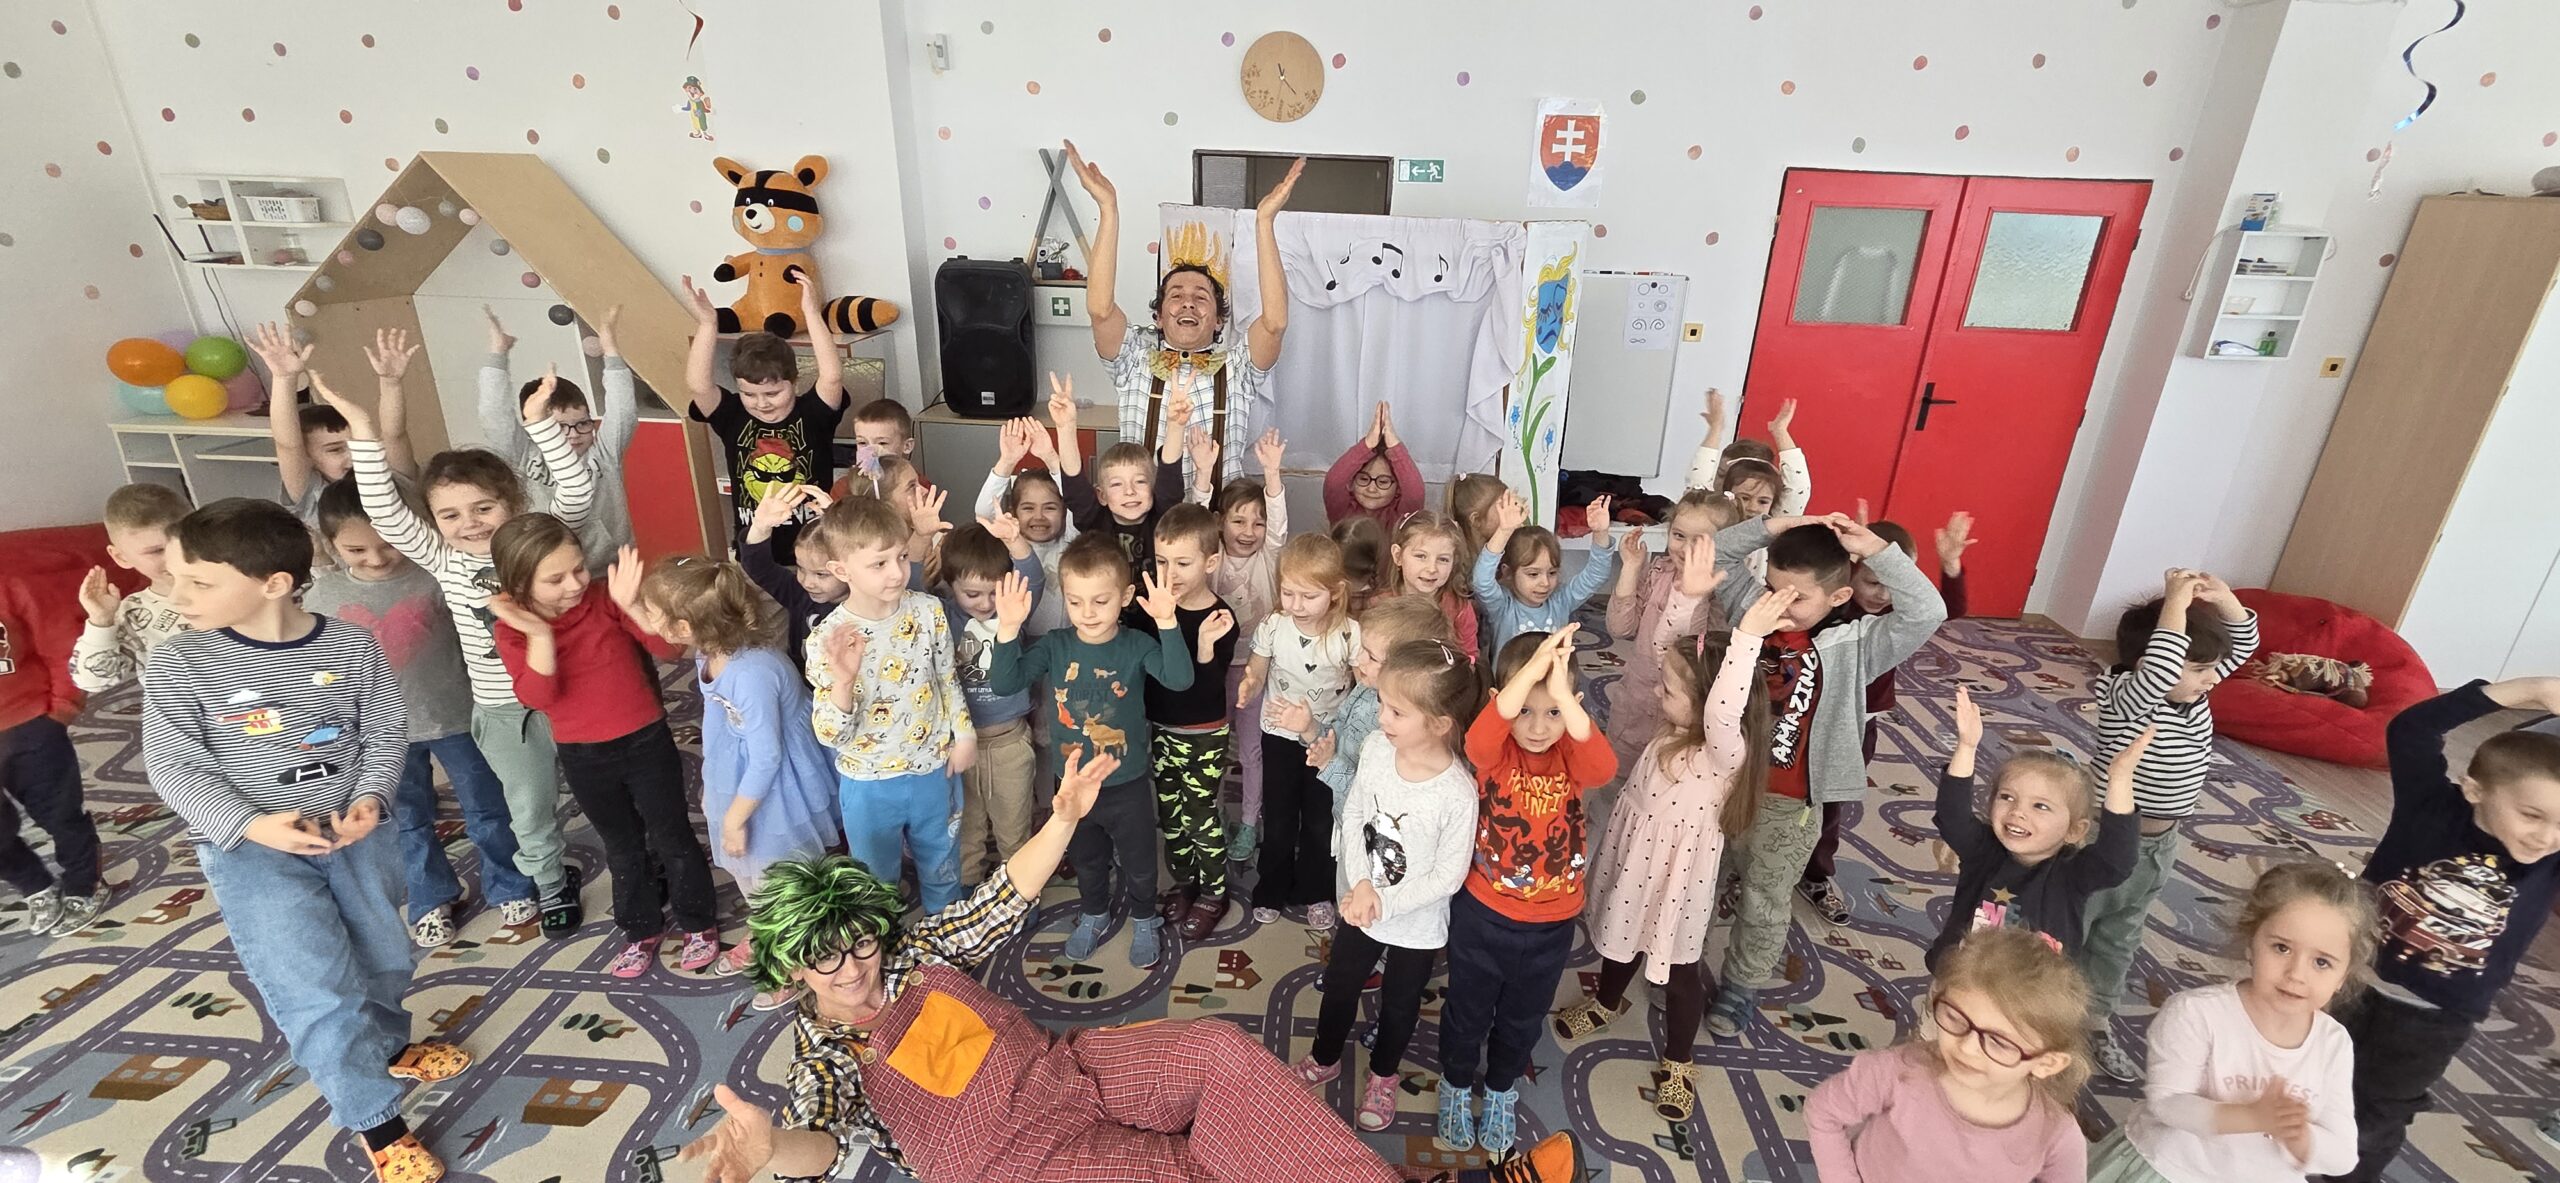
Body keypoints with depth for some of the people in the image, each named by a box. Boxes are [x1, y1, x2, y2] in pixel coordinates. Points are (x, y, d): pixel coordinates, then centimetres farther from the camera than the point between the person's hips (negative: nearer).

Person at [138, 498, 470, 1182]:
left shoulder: (351, 647, -10)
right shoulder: (178, 666, -12)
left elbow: (387, 730, -2)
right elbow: (173, 768, -10)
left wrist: (370, 799, -16)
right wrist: (251, 825, -23)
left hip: (353, 833, 2)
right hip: (248, 849, -2)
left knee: (382, 955, 18)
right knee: (318, 990, -4)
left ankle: (387, 1046, 47)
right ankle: (376, 1120, 13)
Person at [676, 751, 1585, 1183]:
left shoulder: (914, 949, 10)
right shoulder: (824, 1057, -1)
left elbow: (1002, 900, 6)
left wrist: (1064, 818, -8)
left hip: (1067, 1070, 4)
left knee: (1220, 1049, -19)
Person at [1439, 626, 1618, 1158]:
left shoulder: (1571, 755, -15)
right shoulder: (1496, 752, -20)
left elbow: (1605, 768, -38)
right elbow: (1477, 741, -45)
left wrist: (1561, 693, -52)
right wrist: (1531, 669, -56)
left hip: (1552, 924, 2)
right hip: (1482, 914, -2)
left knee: (1522, 1018, 25)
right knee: (1468, 1011, 21)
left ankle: (1500, 1092, 53)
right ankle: (1457, 1087, 50)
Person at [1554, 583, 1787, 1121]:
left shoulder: (1725, 753, -30)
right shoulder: (1673, 728, -11)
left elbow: (1723, 713, -53)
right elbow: (1670, 647, -7)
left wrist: (1747, 636, -60)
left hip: (1677, 876, -6)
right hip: (1633, 861, 7)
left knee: (1678, 968, 15)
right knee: (1621, 938, 28)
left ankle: (1678, 1061, 39)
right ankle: (1607, 1000, 57)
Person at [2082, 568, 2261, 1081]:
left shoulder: (2195, 692, -3)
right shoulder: (2125, 698, -26)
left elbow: (2244, 644, 6)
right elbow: (2157, 670, -47)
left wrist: (2222, 597, -13)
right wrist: (2177, 602, -38)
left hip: (2160, 845, 8)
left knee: (2119, 940, 23)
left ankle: (2094, 1022, 41)